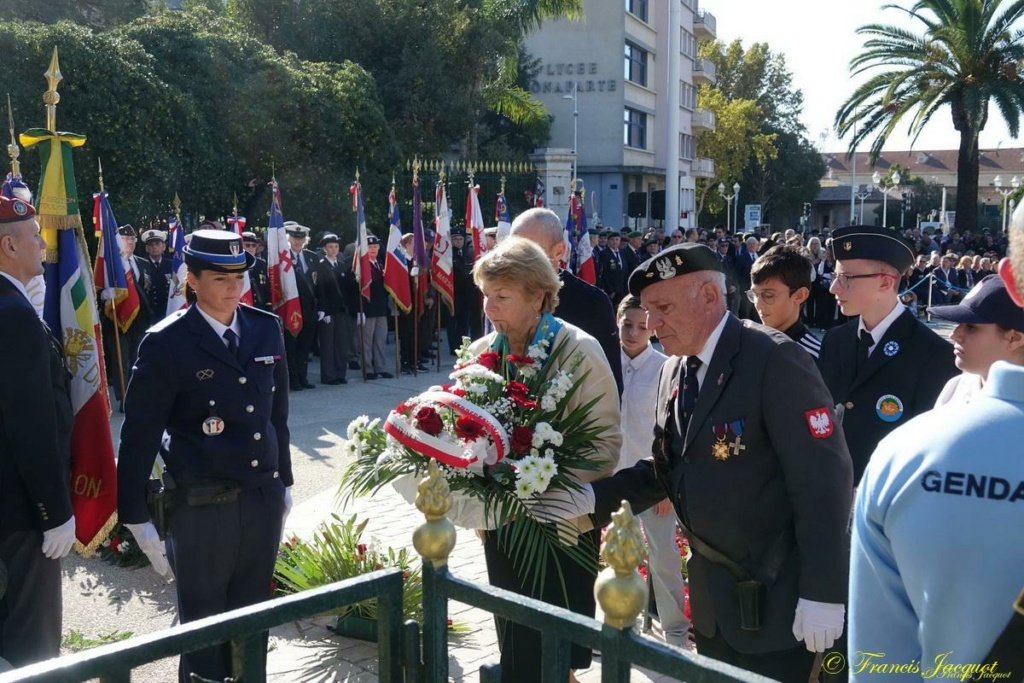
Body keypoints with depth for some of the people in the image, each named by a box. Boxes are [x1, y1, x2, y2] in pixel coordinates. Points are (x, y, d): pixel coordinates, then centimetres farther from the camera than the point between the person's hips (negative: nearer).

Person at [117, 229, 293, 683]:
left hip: (264, 498, 4)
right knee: (204, 623, 10)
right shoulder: (167, 343, -10)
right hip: (202, 508, -4)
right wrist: (136, 518, -7)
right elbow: (139, 437, -8)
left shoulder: (267, 329, 4)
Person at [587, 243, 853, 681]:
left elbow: (824, 479, -21)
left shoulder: (775, 360, -19)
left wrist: (822, 593, -21)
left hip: (774, 598, -7)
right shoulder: (674, 370, 6)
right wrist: (594, 497, -6)